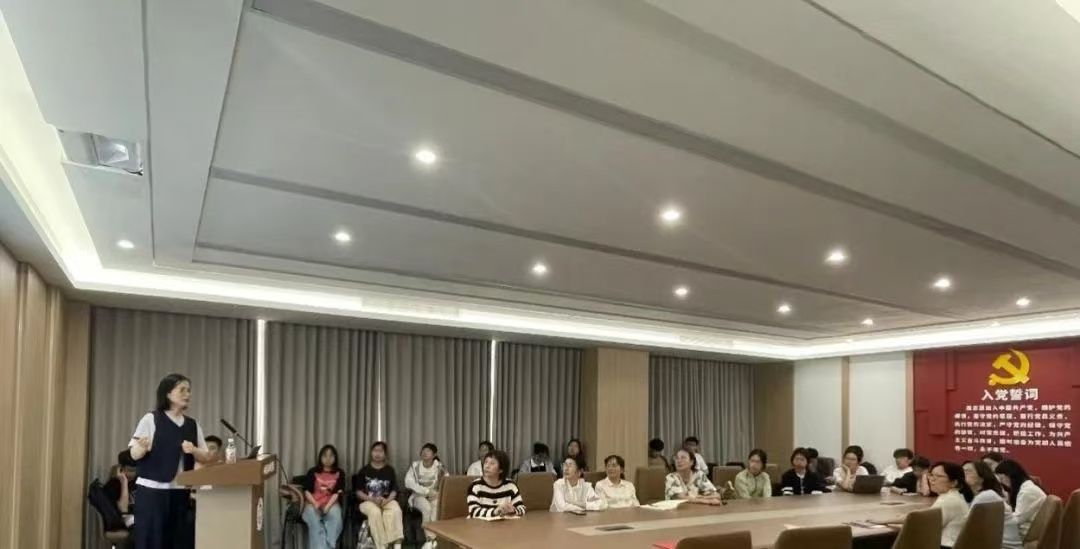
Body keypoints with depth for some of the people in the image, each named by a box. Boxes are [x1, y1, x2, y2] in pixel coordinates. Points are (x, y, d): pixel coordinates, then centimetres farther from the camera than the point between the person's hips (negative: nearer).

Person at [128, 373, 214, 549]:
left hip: (181, 492, 4)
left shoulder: (193, 425, 10)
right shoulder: (151, 419, -3)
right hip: (152, 490, -4)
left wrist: (193, 450, -11)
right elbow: (134, 455, -4)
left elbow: (206, 458, 9)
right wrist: (143, 447, -26)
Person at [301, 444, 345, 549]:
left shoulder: (339, 473, 8)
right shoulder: (312, 472, 8)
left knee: (335, 517, -34)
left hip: (331, 503, 0)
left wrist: (327, 506, -18)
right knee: (314, 520, -33)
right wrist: (315, 504, -17)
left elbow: (338, 492, -3)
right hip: (313, 503, 0)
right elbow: (307, 491, 1)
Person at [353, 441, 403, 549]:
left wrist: (387, 500, -15)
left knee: (396, 510, -33)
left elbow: (394, 490, 7)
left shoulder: (390, 470, 11)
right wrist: (373, 499, -13)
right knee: (375, 512, -36)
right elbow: (359, 492, 3)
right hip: (368, 501, -1)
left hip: (387, 500, 1)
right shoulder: (364, 471, 6)